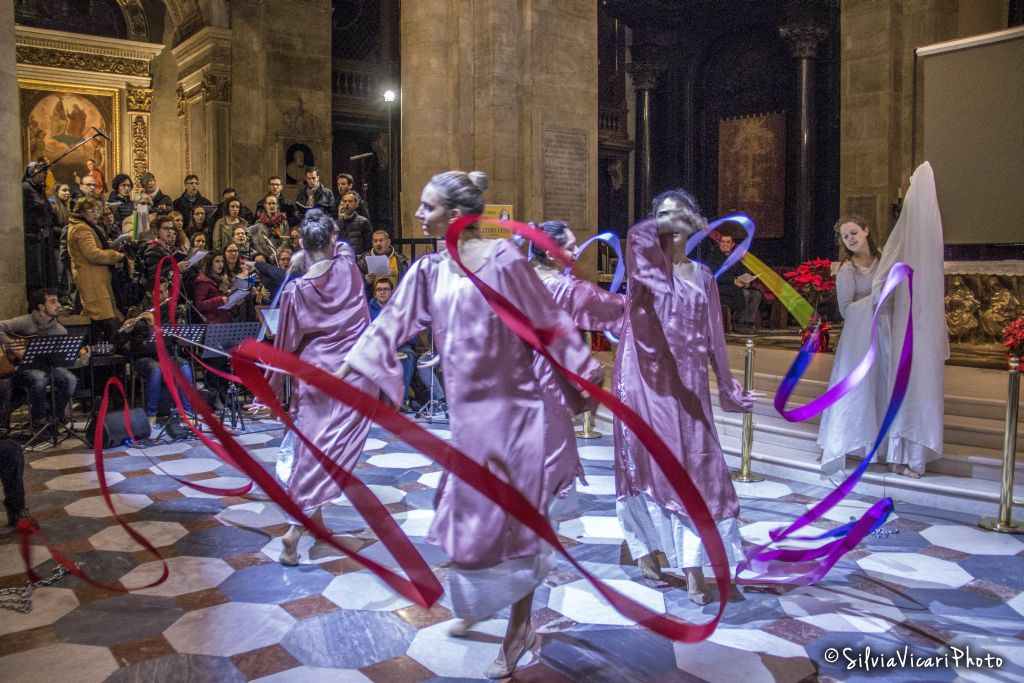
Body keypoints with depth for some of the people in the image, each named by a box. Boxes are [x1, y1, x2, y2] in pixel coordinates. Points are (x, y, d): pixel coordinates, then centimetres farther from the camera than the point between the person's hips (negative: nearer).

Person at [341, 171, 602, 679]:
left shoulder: (503, 259, -14)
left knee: (511, 517, 3)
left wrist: (585, 375, -6)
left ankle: (519, 627, 21)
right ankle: (478, 604, 41)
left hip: (509, 405, -6)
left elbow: (548, 320, -10)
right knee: (471, 511, 18)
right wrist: (344, 368, 6)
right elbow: (392, 323, 6)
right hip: (467, 407, 6)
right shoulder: (431, 269, 3)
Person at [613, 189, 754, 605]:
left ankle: (692, 563, 1)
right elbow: (637, 235, -23)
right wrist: (664, 223, -6)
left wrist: (727, 385, 16)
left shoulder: (702, 275, 14)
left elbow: (713, 336, 15)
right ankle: (646, 543, 24)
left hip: (687, 381, 3)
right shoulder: (647, 264, 3)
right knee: (648, 459, 5)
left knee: (693, 462, -3)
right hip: (646, 377, -2)